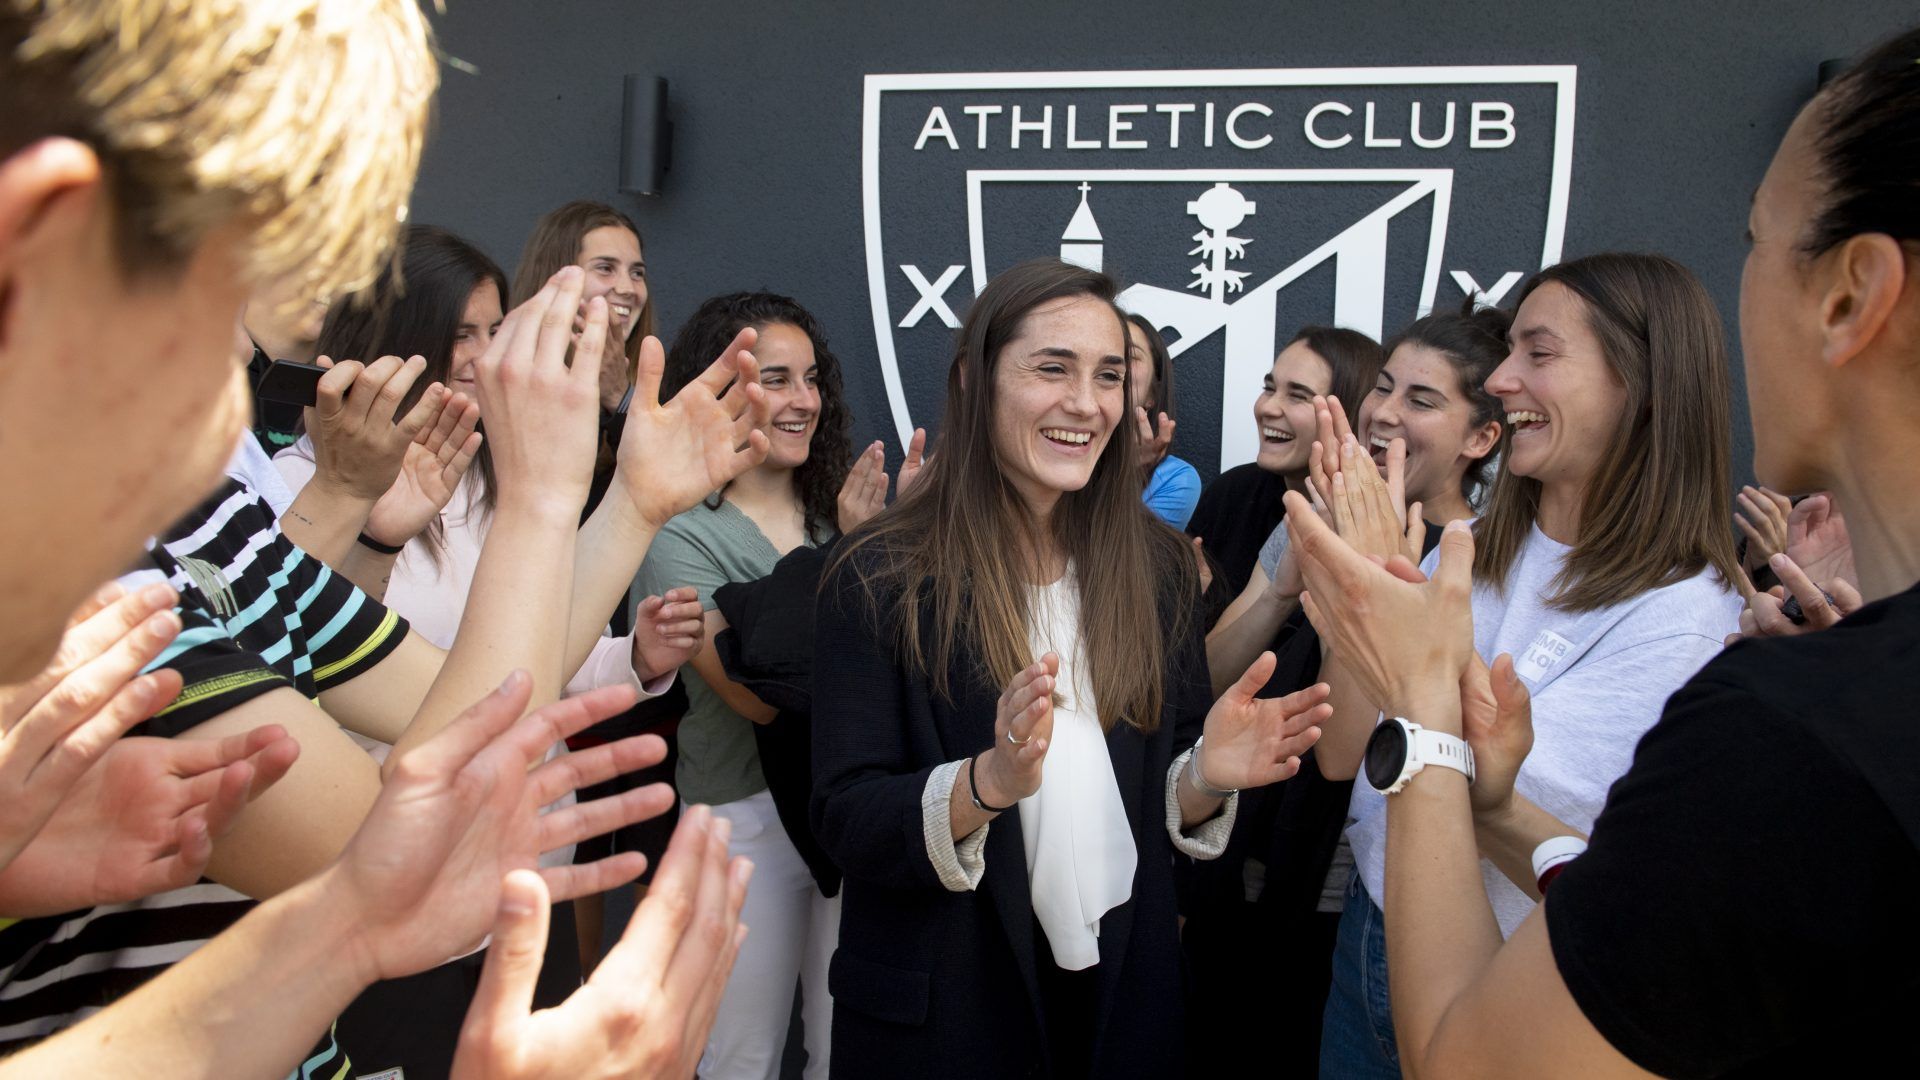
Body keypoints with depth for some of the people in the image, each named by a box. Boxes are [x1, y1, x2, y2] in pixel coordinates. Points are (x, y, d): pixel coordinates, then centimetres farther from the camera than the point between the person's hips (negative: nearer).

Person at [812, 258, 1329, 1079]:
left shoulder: (1157, 566, -1)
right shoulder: (880, 577, -14)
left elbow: (1169, 793, 5)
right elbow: (845, 823, -15)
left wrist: (1207, 777, -17)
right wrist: (988, 783, -32)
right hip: (938, 1009, -3)